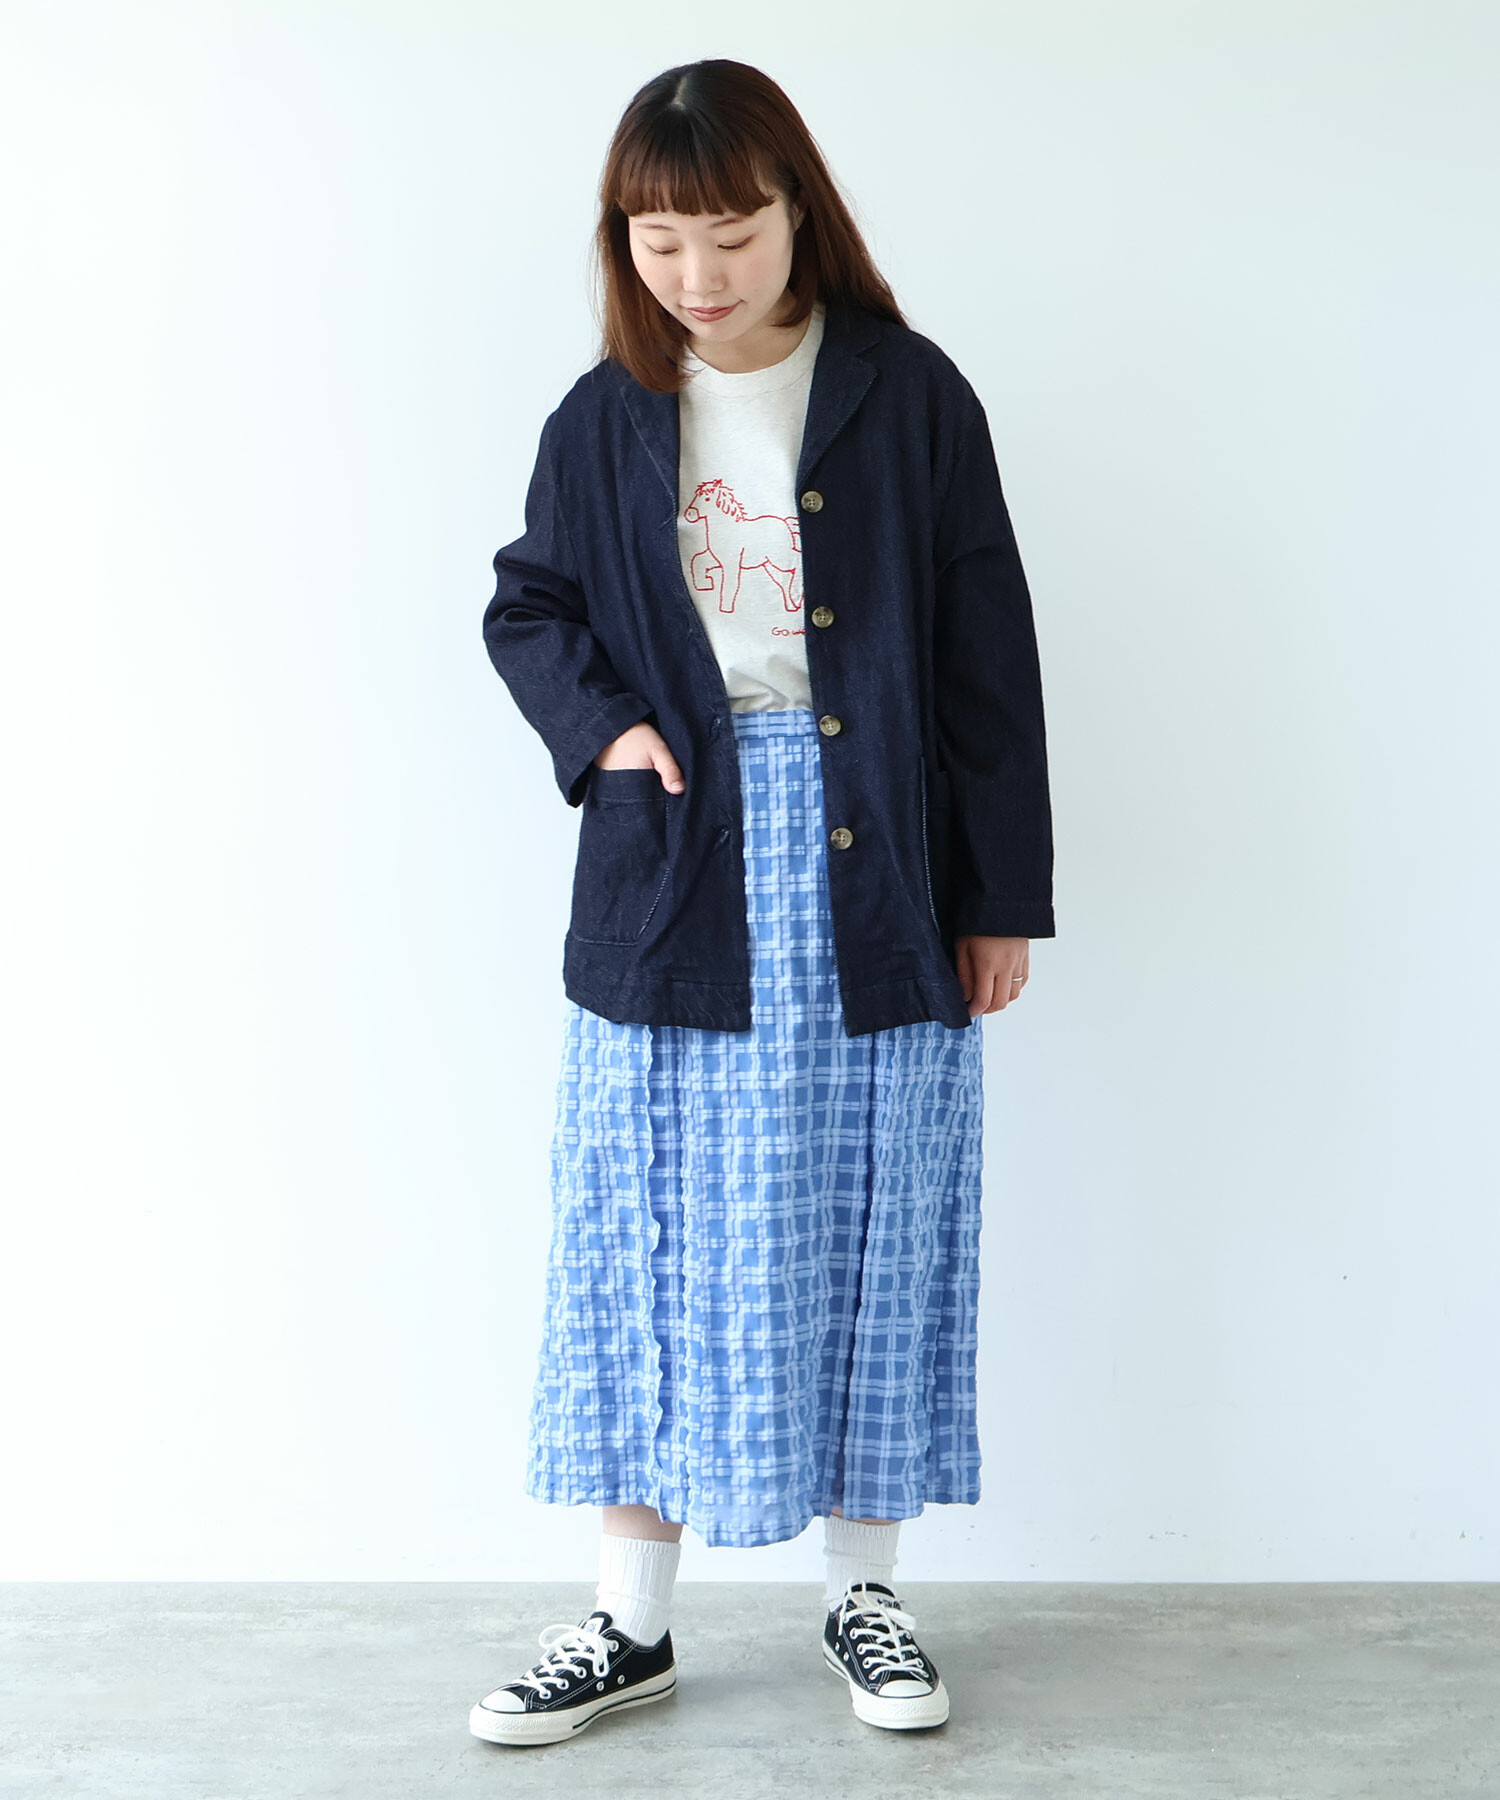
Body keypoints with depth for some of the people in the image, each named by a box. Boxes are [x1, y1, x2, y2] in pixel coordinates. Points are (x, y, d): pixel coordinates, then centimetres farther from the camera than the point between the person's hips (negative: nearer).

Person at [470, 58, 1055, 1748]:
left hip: (869, 877, -1)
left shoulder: (908, 395, -1)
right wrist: (599, 721, -5)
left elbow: (984, 650, 0)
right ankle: (633, 1620, 20)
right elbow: (527, 605, 16)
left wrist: (1000, 892, -1)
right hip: (674, 870, 2)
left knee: (864, 1235, 7)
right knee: (655, 1245, 6)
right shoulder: (603, 419, 5)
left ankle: (864, 1592, 26)